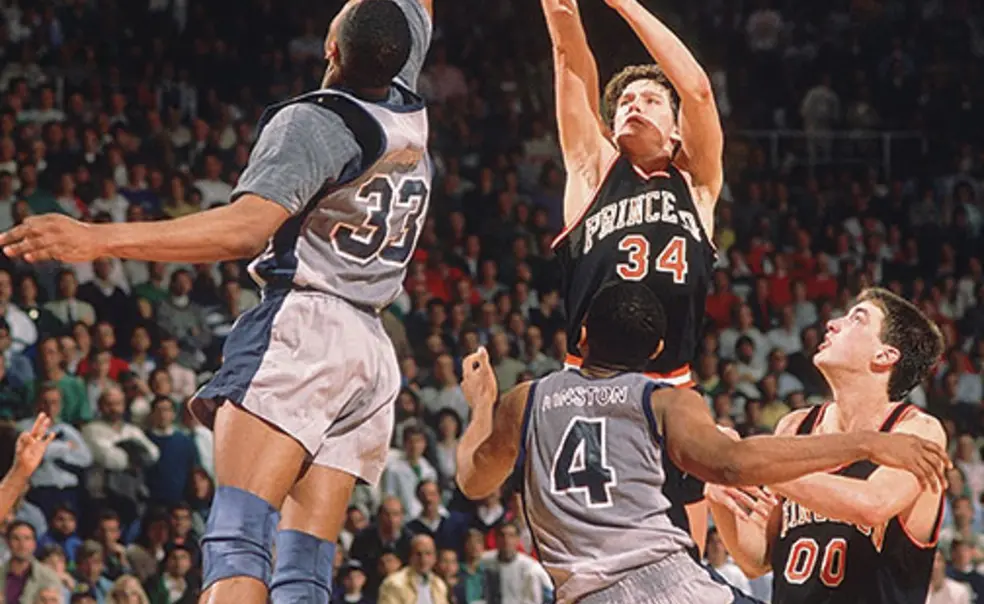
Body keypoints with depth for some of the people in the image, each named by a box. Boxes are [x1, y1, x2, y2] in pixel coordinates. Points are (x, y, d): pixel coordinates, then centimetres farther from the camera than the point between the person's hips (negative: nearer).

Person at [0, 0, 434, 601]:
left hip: (303, 330, -8)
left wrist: (100, 238, -26)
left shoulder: (314, 122, -7)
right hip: (372, 354, 8)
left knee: (235, 541, -22)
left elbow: (245, 229, -21)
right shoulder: (411, 116, 12)